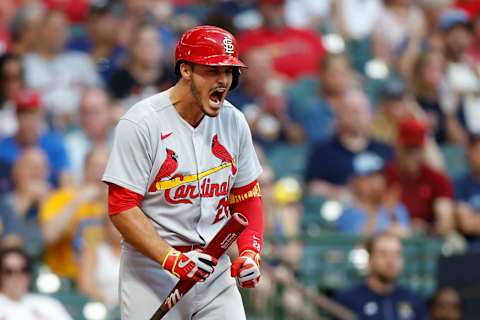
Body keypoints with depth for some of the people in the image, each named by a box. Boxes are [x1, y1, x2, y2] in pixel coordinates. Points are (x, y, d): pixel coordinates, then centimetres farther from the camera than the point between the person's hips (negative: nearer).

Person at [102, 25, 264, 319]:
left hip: (217, 273, 5)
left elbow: (247, 197, 15)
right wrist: (172, 259, -24)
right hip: (152, 274, -4)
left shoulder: (234, 122, 5)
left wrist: (251, 252, -2)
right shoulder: (140, 124, -13)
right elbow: (121, 207, -15)